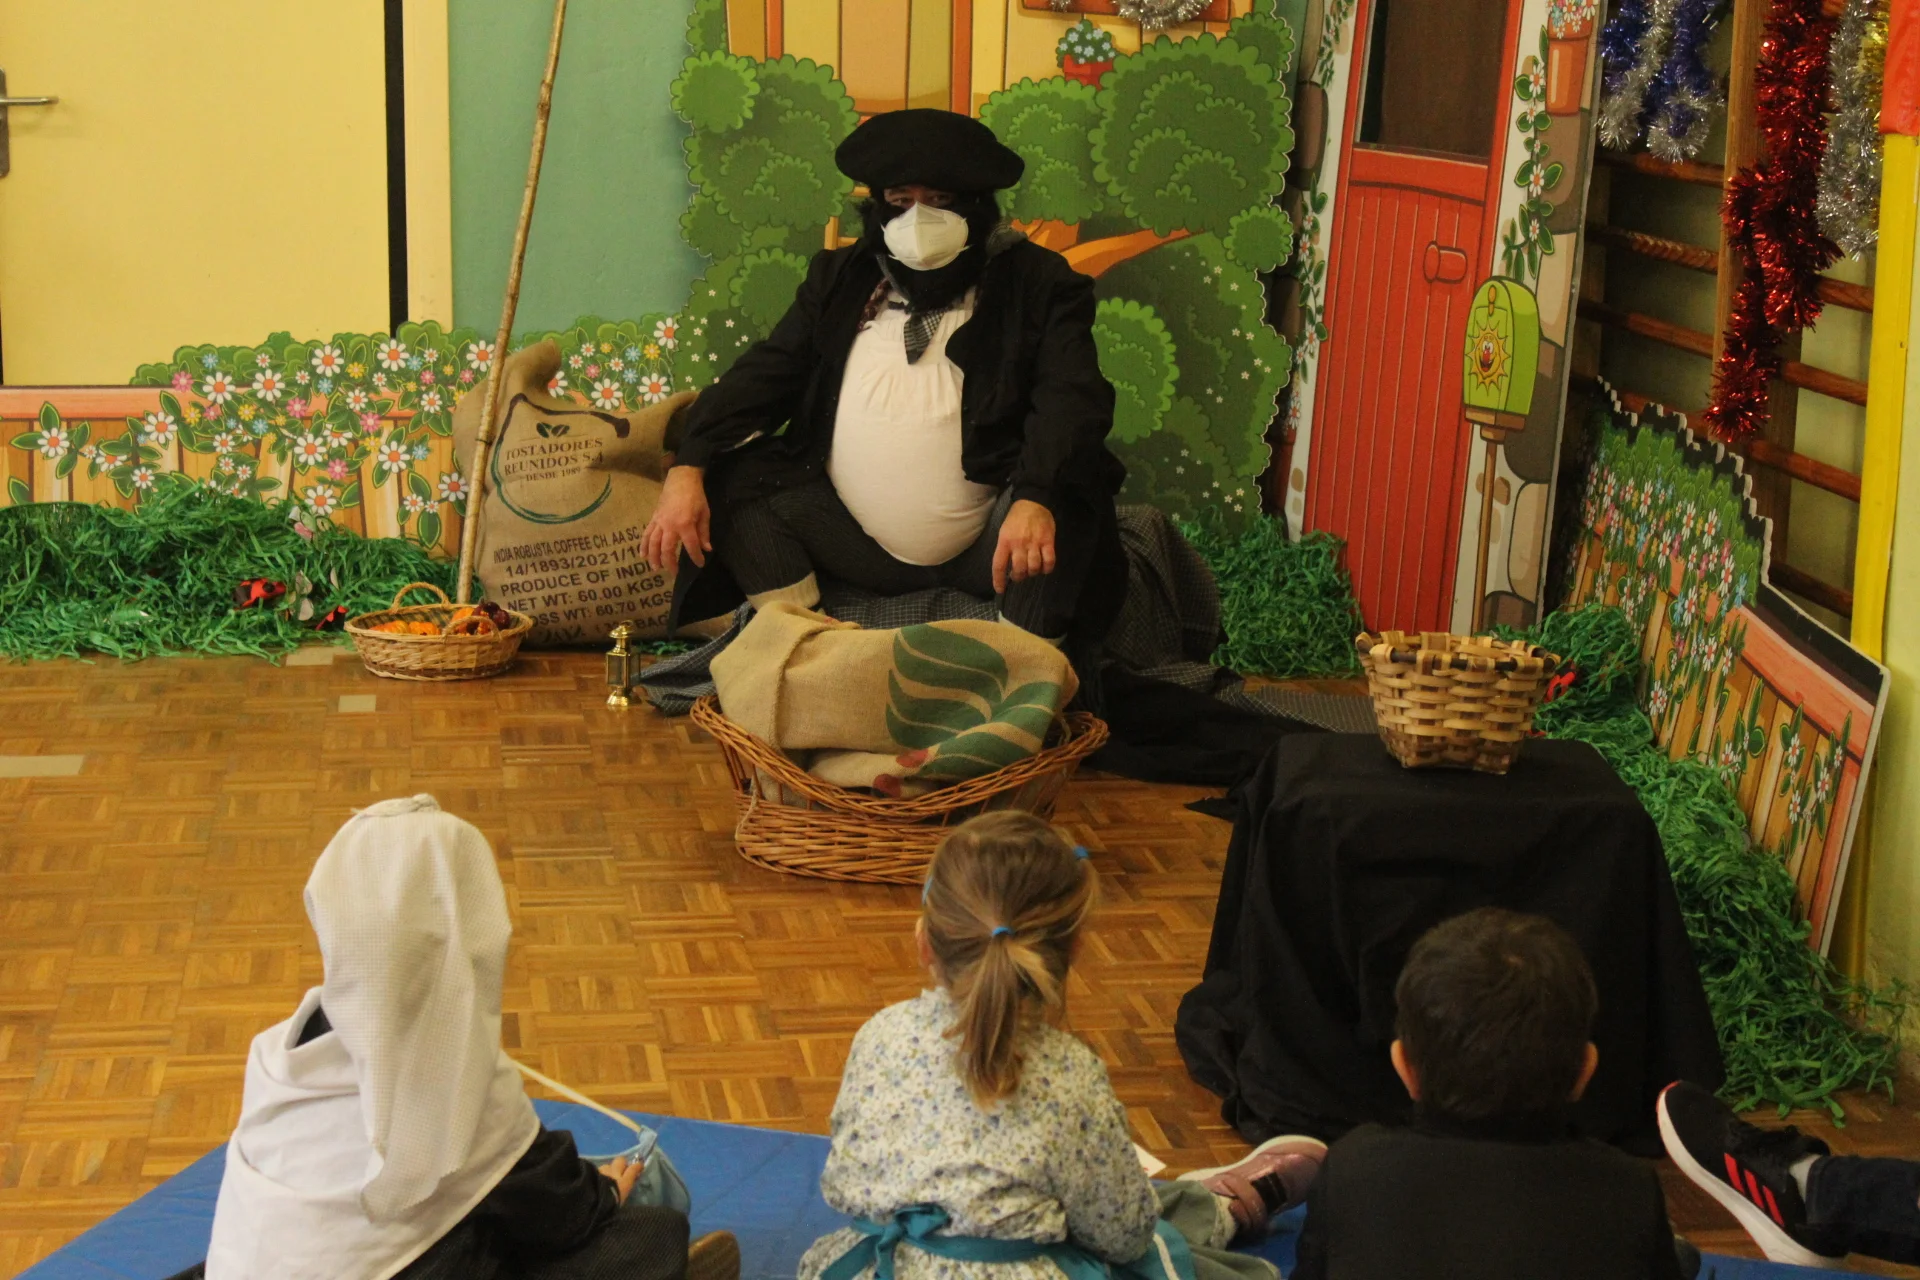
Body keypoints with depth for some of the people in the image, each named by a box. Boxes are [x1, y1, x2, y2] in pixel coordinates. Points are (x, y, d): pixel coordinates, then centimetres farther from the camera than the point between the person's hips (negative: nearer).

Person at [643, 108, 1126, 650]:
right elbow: (764, 374, 5)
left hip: (984, 555, -3)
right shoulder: (840, 277, 11)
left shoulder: (1034, 282, -1)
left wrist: (1036, 499, -36)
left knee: (1068, 493, -32)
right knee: (733, 475, -11)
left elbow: (1071, 399, -16)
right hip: (861, 550, 4)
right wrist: (687, 469, -13)